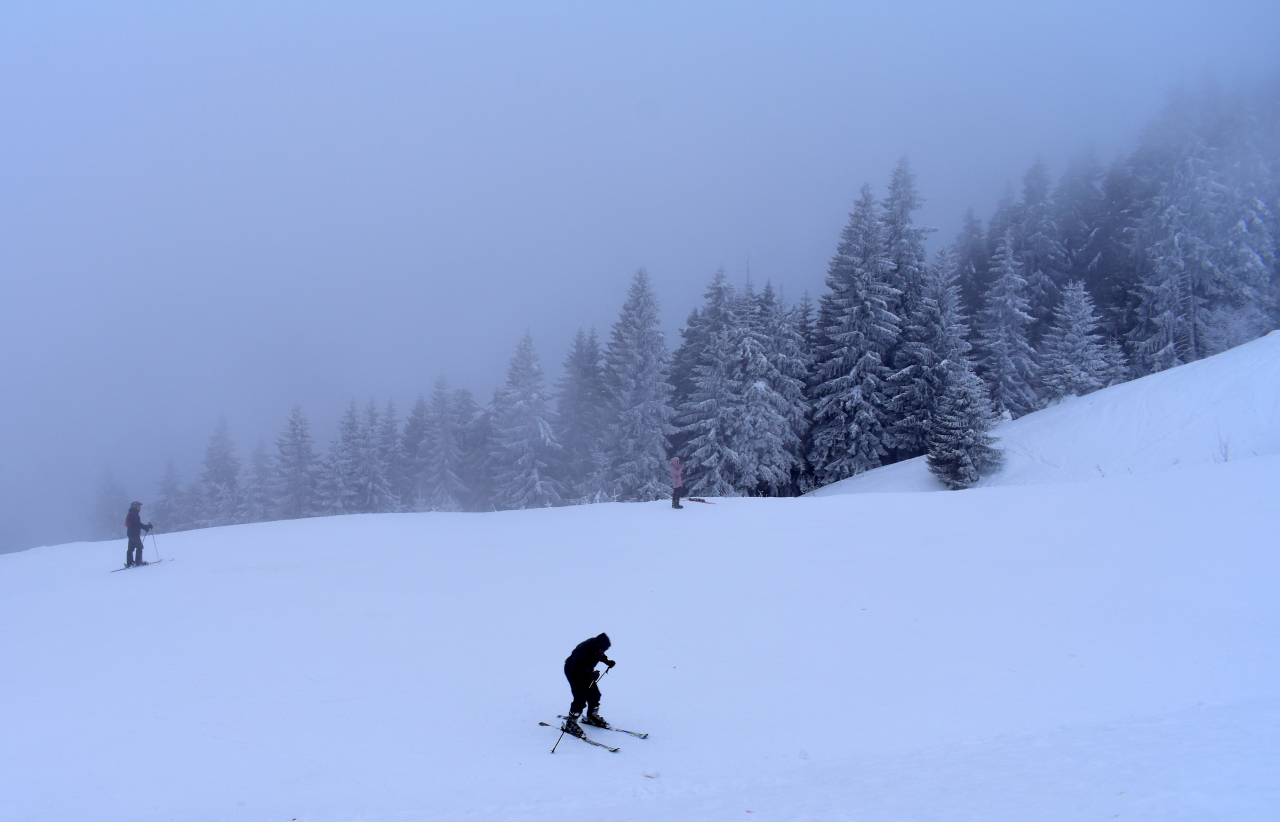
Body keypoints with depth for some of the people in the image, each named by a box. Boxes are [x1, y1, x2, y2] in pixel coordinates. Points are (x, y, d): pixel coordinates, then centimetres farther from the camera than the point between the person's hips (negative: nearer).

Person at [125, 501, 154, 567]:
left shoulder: (131, 514, 18)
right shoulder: (134, 515, -14)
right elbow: (138, 524, -20)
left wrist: (146, 527, 16)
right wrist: (147, 526, -15)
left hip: (131, 534, 10)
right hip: (134, 534, -10)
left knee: (131, 548, 8)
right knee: (139, 547, -6)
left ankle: (129, 563, 8)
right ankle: (138, 561, -7)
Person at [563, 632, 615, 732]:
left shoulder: (598, 646, -12)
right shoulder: (584, 648, -36)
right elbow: (576, 666, -38)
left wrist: (607, 661, -2)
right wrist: (590, 674, -45)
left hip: (586, 672, 8)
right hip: (573, 671, -8)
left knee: (595, 694, 7)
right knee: (580, 697, -16)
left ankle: (592, 716, 30)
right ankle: (570, 722, -5)